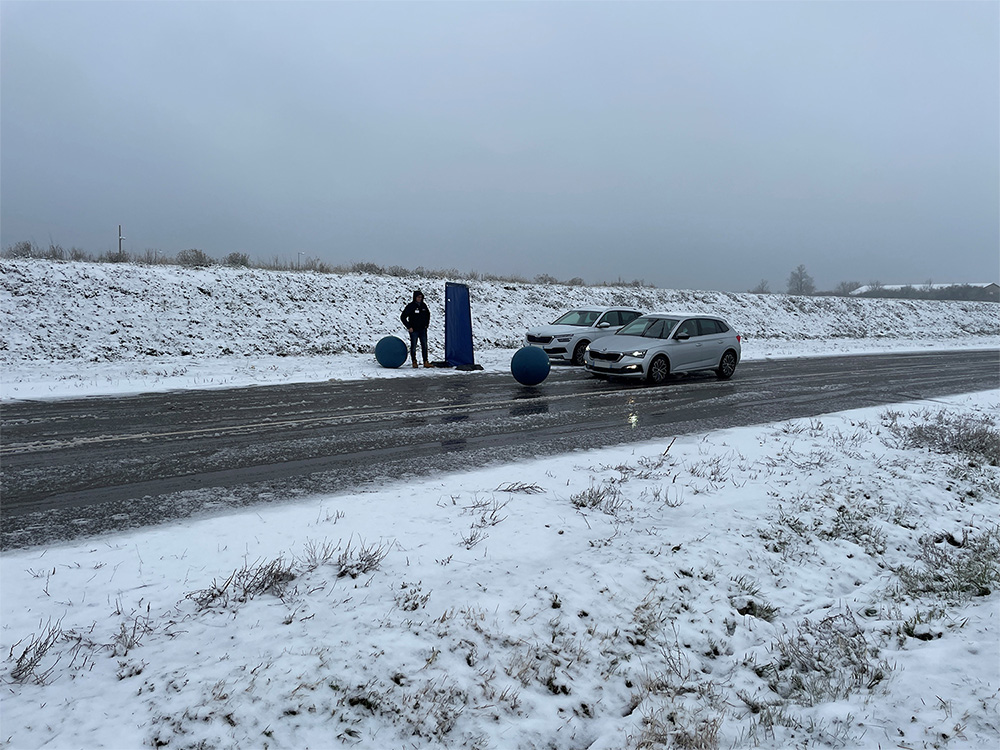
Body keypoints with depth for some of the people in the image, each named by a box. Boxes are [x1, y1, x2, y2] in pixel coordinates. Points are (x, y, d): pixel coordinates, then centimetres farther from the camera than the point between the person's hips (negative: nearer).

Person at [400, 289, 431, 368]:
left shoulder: (423, 305, 6)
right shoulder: (410, 306, -9)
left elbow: (428, 314, 24)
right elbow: (403, 317, -6)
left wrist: (426, 324, 15)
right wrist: (409, 327, -9)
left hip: (423, 330, 4)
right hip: (414, 330, -4)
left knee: (424, 346, 2)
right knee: (413, 346, 4)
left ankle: (425, 362, 5)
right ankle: (414, 362, 16)